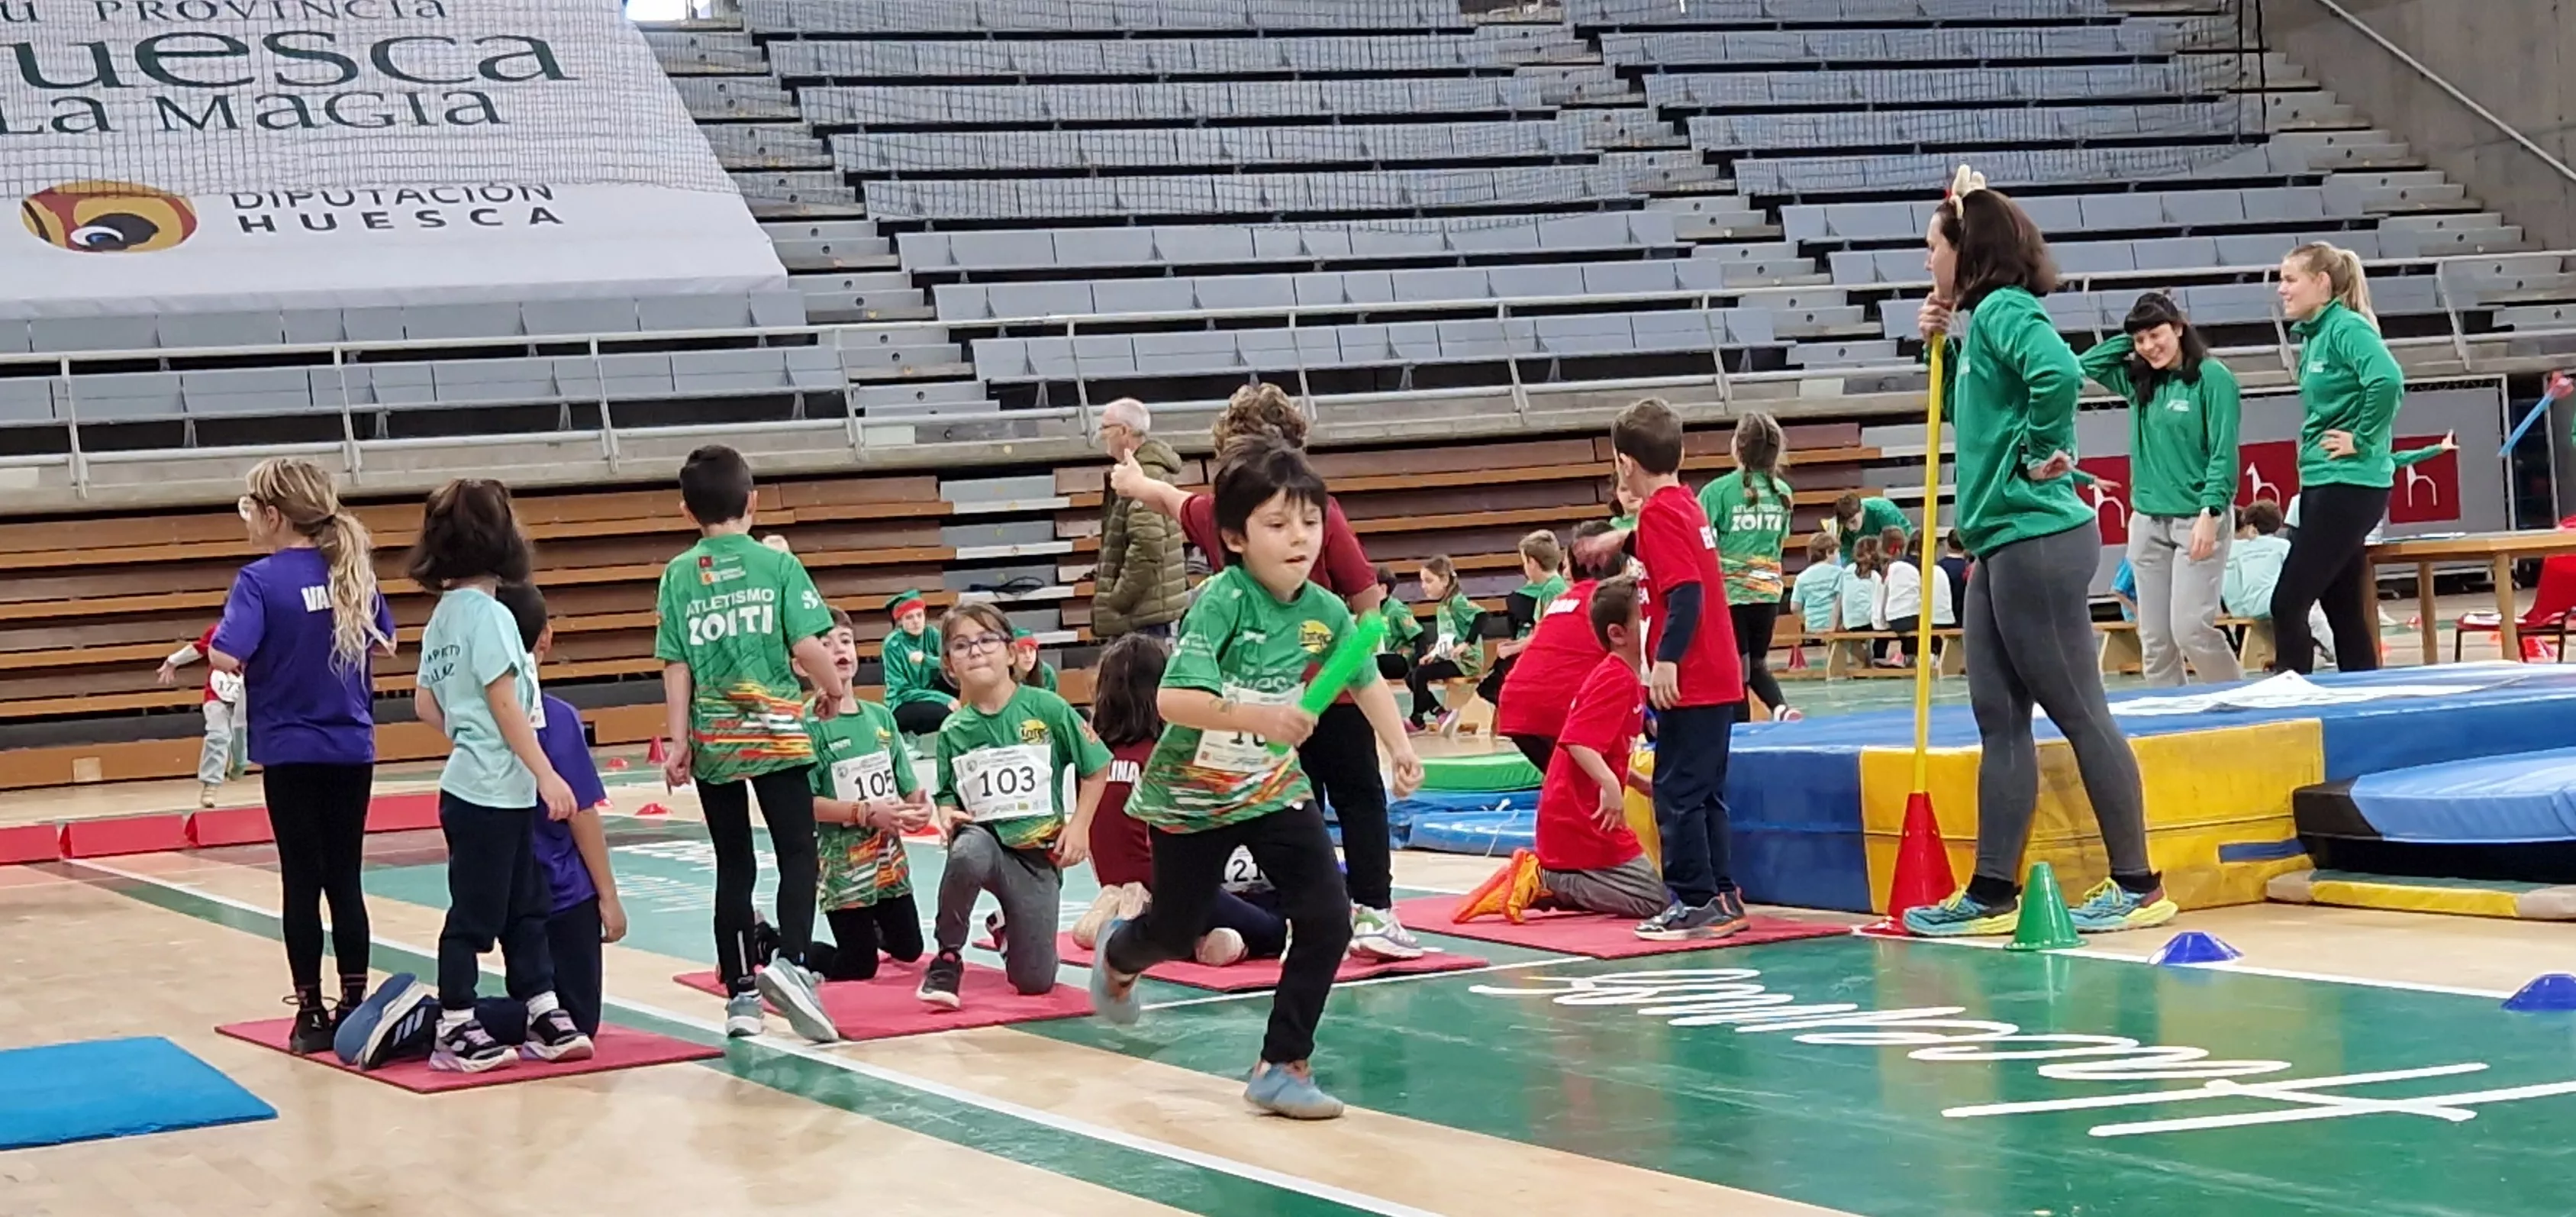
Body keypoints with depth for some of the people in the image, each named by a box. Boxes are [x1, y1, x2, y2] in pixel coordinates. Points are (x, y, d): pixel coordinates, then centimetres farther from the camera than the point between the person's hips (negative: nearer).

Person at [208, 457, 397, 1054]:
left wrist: (213, 645, -3)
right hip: (352, 749, 4)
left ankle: (312, 1014, 6)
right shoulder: (351, 570, 3)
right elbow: (384, 644, 15)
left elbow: (227, 657, -23)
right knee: (345, 880, 10)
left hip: (290, 752, -4)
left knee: (301, 883, 3)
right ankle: (355, 1005, 11)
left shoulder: (261, 580, -12)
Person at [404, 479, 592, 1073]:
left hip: (498, 790, 9)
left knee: (527, 906, 13)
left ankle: (545, 1014, 18)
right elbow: (506, 705, -18)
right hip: (490, 791, -9)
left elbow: (425, 702, 15)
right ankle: (456, 1032, 6)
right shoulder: (489, 615, -15)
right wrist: (547, 775, -16)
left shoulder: (443, 616, 10)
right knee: (476, 913, -1)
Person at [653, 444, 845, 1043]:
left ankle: (742, 995, 11)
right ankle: (790, 963, -22)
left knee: (734, 866, 10)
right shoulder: (777, 564, -4)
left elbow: (676, 667, -2)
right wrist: (835, 689, 9)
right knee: (798, 855, 1)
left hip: (713, 740, 3)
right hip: (776, 733, -2)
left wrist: (679, 744, 2)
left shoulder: (678, 576, 1)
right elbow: (807, 647, -10)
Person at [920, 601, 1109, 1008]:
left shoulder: (1046, 708, -7)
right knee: (968, 852, -41)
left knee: (1035, 981, -3)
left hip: (1038, 854, 0)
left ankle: (1007, 929, 34)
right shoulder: (954, 730, -1)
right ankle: (947, 959, -17)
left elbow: (1096, 768, 1)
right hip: (985, 835, 0)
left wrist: (1078, 826, -5)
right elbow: (946, 794, 8)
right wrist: (946, 812, -14)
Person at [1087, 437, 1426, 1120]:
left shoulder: (1325, 612, -11)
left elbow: (1365, 680, 9)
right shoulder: (1221, 601, -27)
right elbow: (1172, 700, -37)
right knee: (1177, 933, 16)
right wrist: (1257, 716, -49)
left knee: (1327, 922, -12)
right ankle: (1118, 956, 54)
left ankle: (1283, 1066, 3)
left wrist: (1398, 745, -6)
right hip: (1192, 795, -4)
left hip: (1276, 790, 4)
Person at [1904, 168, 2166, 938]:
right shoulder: (1981, 318, 16)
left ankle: (2137, 886, 3)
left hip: (2037, 539, -10)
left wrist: (2039, 456, -19)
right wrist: (1942, 347, 14)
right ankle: (1992, 894, 14)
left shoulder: (2004, 310, -12)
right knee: (1999, 719, 10)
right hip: (2002, 543, 10)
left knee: (2078, 712, -4)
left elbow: (2059, 374, -31)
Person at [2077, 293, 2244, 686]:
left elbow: (2223, 454, -12)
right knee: (2154, 638, 4)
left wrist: (2210, 514, -19)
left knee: (2190, 628, -14)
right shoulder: (2138, 381, 10)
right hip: (2147, 521, 6)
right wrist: (2130, 340, 9)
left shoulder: (2213, 377, -7)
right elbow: (2088, 364, 18)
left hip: (2197, 519, -6)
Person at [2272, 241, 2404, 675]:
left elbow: (2388, 381, -29)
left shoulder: (2347, 329, -13)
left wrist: (2362, 441, -20)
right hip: (2320, 483, 10)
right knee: (2344, 610, 11)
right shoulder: (2315, 334, 14)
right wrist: (2314, 440, 12)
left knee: (2288, 604, -10)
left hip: (2348, 485, -10)